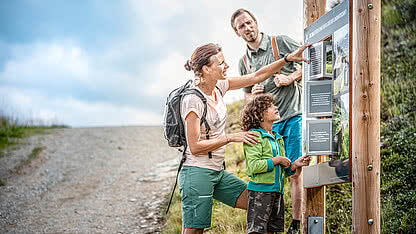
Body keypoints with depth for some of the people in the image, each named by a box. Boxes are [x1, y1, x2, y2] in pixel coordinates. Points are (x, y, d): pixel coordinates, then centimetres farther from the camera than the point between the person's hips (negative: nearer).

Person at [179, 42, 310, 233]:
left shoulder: (218, 86, 4)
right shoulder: (192, 100, -18)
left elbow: (256, 77, 10)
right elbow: (195, 146, -19)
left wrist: (288, 59, 6)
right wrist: (231, 137, -17)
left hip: (217, 172, 8)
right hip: (197, 173, -8)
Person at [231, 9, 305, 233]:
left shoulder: (281, 42, 1)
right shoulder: (244, 62, 15)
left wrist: (291, 78, -10)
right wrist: (253, 95, 3)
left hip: (293, 115, -4)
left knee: (295, 172, -4)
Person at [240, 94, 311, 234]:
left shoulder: (278, 138, 19)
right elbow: (253, 166, -19)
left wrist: (295, 164, 5)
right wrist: (277, 160, -13)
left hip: (277, 191, 8)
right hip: (260, 190, -8)